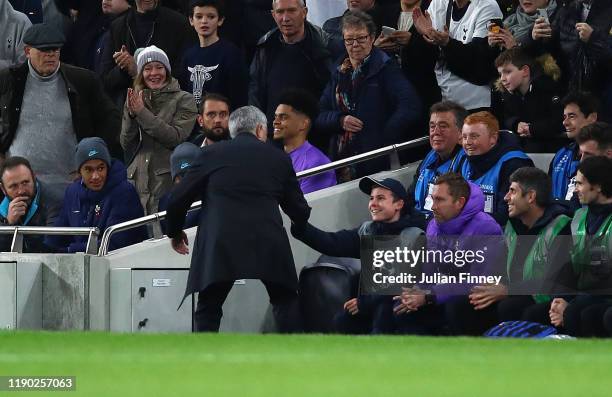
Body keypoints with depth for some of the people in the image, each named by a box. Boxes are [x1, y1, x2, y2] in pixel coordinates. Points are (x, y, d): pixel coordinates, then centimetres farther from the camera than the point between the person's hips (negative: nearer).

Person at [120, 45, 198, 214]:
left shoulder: (183, 100, 1)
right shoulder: (133, 100, 13)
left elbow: (176, 137, -11)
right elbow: (126, 144, 8)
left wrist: (142, 113, -12)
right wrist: (132, 115, -9)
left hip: (168, 180, -4)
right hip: (139, 180, 4)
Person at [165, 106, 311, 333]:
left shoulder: (212, 154, 12)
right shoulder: (278, 158, 14)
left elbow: (178, 199, 10)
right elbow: (299, 211, 19)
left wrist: (175, 232, 29)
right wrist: (300, 222, 44)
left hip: (219, 245, -1)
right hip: (268, 243, 1)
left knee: (208, 309, 9)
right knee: (285, 302, 15)